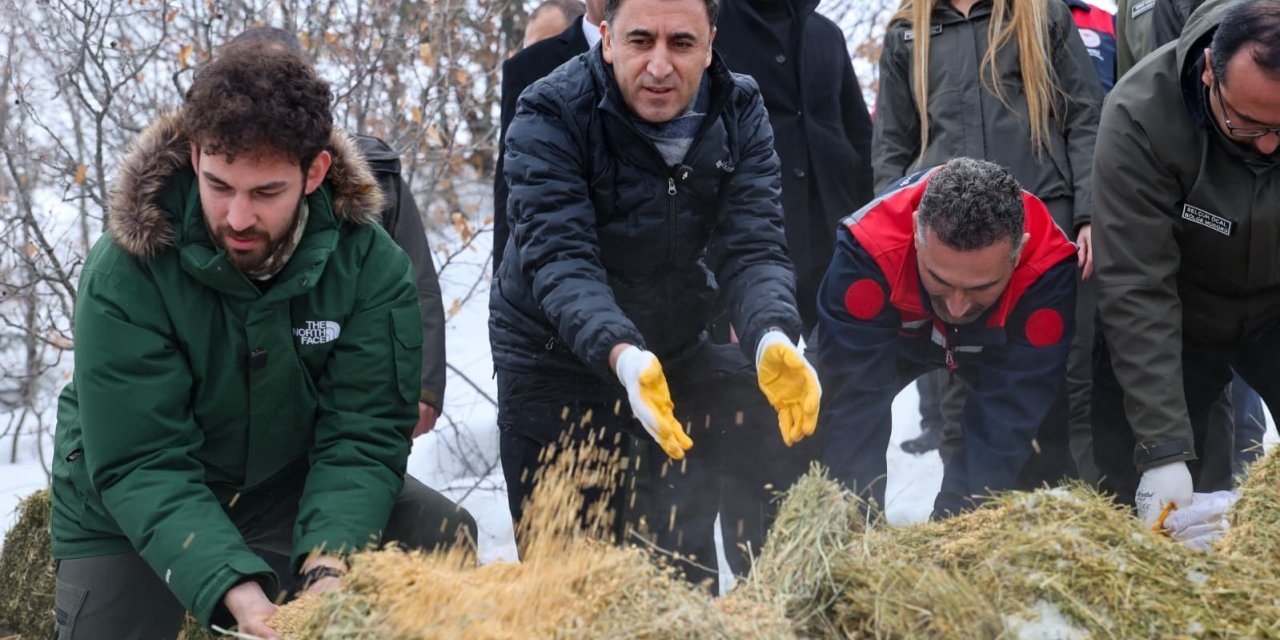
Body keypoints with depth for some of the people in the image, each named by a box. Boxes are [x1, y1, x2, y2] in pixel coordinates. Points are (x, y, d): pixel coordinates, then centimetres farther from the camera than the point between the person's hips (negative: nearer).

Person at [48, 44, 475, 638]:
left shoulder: (369, 264, -21)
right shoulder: (124, 276, -29)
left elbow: (360, 434, -23)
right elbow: (140, 466, -31)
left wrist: (329, 564, -41)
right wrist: (232, 589, -45)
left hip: (285, 478, 2)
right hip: (127, 508, -2)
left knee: (445, 537, -16)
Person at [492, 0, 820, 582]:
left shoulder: (739, 113, -8)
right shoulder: (550, 115, -20)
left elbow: (752, 248, -17)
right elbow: (559, 259, -31)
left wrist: (773, 340, -40)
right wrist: (621, 354, -50)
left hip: (677, 353, 3)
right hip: (556, 362, -3)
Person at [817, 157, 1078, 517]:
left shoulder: (1050, 269, -40)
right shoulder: (868, 248, -42)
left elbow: (1002, 427, -37)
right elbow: (855, 409, -39)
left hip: (997, 346, 0)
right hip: (896, 335, 0)